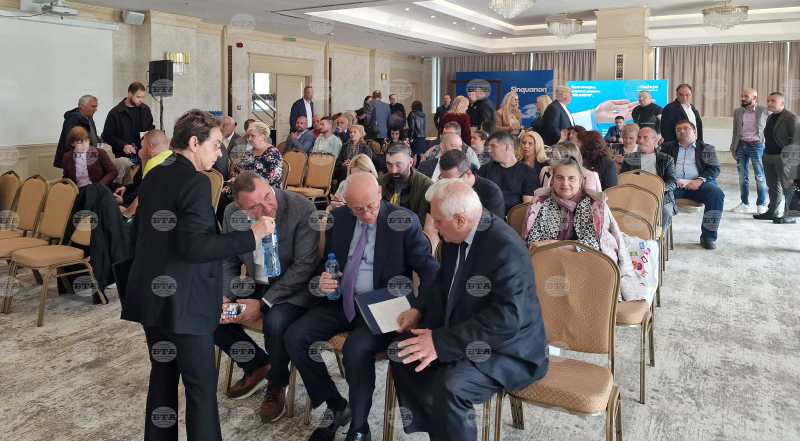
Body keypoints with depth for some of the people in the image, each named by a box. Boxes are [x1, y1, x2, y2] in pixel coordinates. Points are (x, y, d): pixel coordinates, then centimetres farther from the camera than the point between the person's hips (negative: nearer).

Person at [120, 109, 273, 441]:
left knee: (162, 376, 18)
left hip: (151, 295, 8)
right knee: (201, 385, 1)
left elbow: (135, 234, 16)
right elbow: (195, 247, -23)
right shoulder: (196, 182, -16)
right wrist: (252, 235, -21)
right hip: (183, 301, -8)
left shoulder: (153, 176, 9)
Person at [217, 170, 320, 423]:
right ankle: (257, 366, 12)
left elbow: (304, 266, -22)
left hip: (294, 287, -5)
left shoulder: (302, 210, -23)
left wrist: (263, 304, -24)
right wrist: (224, 297, -13)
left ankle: (277, 384, -2)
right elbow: (228, 262, 5)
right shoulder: (232, 214, -7)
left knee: (275, 323, -34)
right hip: (255, 283, 6)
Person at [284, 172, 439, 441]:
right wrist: (323, 280, -7)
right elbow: (327, 261, 18)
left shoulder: (405, 221, -9)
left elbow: (429, 269, -9)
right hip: (341, 301, 5)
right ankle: (336, 407, 6)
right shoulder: (338, 217, 5)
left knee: (357, 349, -33)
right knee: (295, 337, -14)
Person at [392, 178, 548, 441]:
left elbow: (507, 318, -32)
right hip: (461, 331, 9)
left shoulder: (506, 248, -27)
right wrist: (419, 308, -2)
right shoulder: (456, 237, 0)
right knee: (403, 353, -1)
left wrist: (441, 342, -33)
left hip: (505, 347, -9)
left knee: (450, 385, -30)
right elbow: (444, 283, 18)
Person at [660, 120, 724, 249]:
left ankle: (708, 237, -18)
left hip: (697, 185, 1)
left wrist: (700, 180, -11)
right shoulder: (668, 147, 22)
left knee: (717, 193, -30)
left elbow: (715, 169, 9)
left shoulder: (707, 148, 21)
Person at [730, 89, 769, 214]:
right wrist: (733, 148, 11)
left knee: (760, 178, 2)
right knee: (742, 177, 8)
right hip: (741, 146, 4)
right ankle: (744, 204, 18)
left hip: (757, 146, -4)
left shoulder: (764, 110, -4)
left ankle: (761, 205, 13)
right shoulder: (737, 112, 9)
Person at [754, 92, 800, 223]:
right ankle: (772, 212, 22)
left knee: (787, 186, -2)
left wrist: (787, 153, -19)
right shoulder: (770, 117, 15)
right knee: (773, 186, 14)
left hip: (784, 158, -8)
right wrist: (766, 153, 13)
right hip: (768, 157, 8)